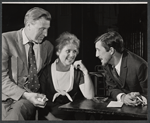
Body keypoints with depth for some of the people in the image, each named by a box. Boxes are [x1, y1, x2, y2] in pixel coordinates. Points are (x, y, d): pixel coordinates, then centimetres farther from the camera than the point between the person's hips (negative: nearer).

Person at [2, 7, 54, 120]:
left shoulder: (48, 46, 8)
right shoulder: (6, 39, -5)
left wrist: (42, 97, 1)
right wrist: (25, 95, -20)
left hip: (31, 96, 2)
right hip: (8, 96, -1)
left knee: (17, 110, -32)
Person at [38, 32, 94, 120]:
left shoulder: (77, 72, 5)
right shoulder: (46, 71, 0)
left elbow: (89, 96, -5)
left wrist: (85, 72, -11)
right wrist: (52, 118, -11)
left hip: (71, 117, 2)